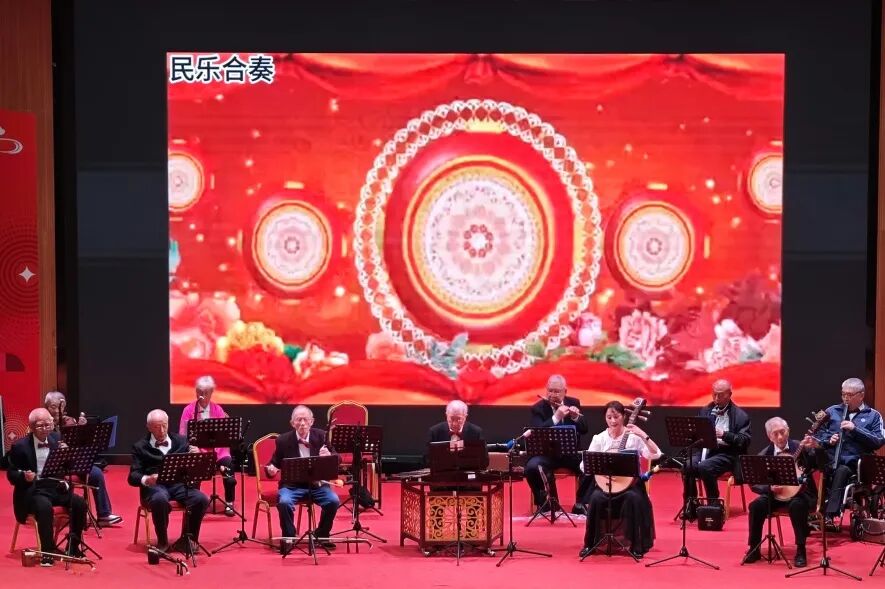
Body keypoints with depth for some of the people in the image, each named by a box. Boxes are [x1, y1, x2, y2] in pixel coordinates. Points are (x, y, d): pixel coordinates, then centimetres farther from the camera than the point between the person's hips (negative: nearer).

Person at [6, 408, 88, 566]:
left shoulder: (57, 439, 8)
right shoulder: (20, 446, -5)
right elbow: (11, 474, -2)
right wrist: (24, 476, -24)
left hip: (56, 487, 4)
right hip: (33, 490, -4)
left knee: (80, 503, -19)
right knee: (45, 507, -35)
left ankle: (73, 545, -2)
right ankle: (48, 551, -22)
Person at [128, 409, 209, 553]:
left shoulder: (181, 441, 17)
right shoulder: (140, 447, 11)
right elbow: (133, 476, 1)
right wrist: (146, 479, -23)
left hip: (179, 484, 2)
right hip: (154, 486, -2)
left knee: (201, 499, -27)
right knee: (160, 499, -38)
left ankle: (186, 540, -11)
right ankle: (162, 542, -18)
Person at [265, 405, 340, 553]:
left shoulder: (321, 436, 0)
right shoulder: (283, 440, -3)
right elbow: (275, 464, 6)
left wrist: (329, 456, -24)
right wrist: (271, 470, -19)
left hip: (317, 484, 1)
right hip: (292, 485, -1)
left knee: (333, 501, -25)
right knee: (284, 502, -32)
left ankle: (322, 535, 0)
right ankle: (288, 537, -9)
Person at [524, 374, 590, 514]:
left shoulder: (574, 403, 4)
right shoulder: (538, 408, -5)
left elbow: (584, 430, 0)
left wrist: (576, 417, -21)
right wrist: (556, 417, -31)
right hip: (547, 453, -2)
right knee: (531, 467, -32)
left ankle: (580, 504, -4)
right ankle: (544, 502, -8)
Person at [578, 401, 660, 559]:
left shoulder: (634, 436, -2)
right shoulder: (599, 439, 4)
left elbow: (655, 455, -15)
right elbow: (584, 465, -1)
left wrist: (642, 435, -23)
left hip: (630, 483, -1)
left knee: (633, 498, -34)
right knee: (596, 498, -30)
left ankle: (637, 546, -19)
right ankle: (590, 544, -12)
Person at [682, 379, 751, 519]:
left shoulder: (740, 416, 4)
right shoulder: (705, 410, 18)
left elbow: (745, 441, -5)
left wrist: (724, 435, -17)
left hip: (726, 453, -4)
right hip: (704, 449, 4)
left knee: (704, 467, -34)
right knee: (687, 466, -28)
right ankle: (690, 508, -13)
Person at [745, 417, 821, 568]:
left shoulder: (801, 447, -4)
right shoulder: (764, 455, 2)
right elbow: (754, 483, 0)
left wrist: (812, 450, -30)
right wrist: (770, 488, -19)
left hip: (801, 493, -2)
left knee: (797, 505, -35)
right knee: (756, 505, -24)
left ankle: (801, 551, -22)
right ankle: (754, 549, -8)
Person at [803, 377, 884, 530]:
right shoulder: (832, 411, 17)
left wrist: (855, 429, -12)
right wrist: (828, 440, -7)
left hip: (855, 462, -2)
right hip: (830, 460, 2)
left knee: (842, 471, -37)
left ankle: (829, 515, -38)